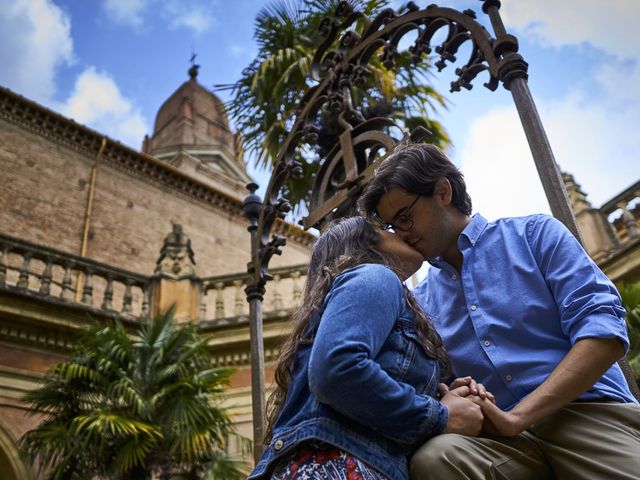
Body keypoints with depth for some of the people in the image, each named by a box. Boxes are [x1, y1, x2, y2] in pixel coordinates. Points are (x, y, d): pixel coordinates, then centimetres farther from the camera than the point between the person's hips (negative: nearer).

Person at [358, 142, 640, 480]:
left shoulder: (534, 234, 8)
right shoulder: (418, 302, 19)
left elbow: (604, 329, -4)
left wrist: (518, 415, -12)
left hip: (590, 414, -2)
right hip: (502, 438, 3)